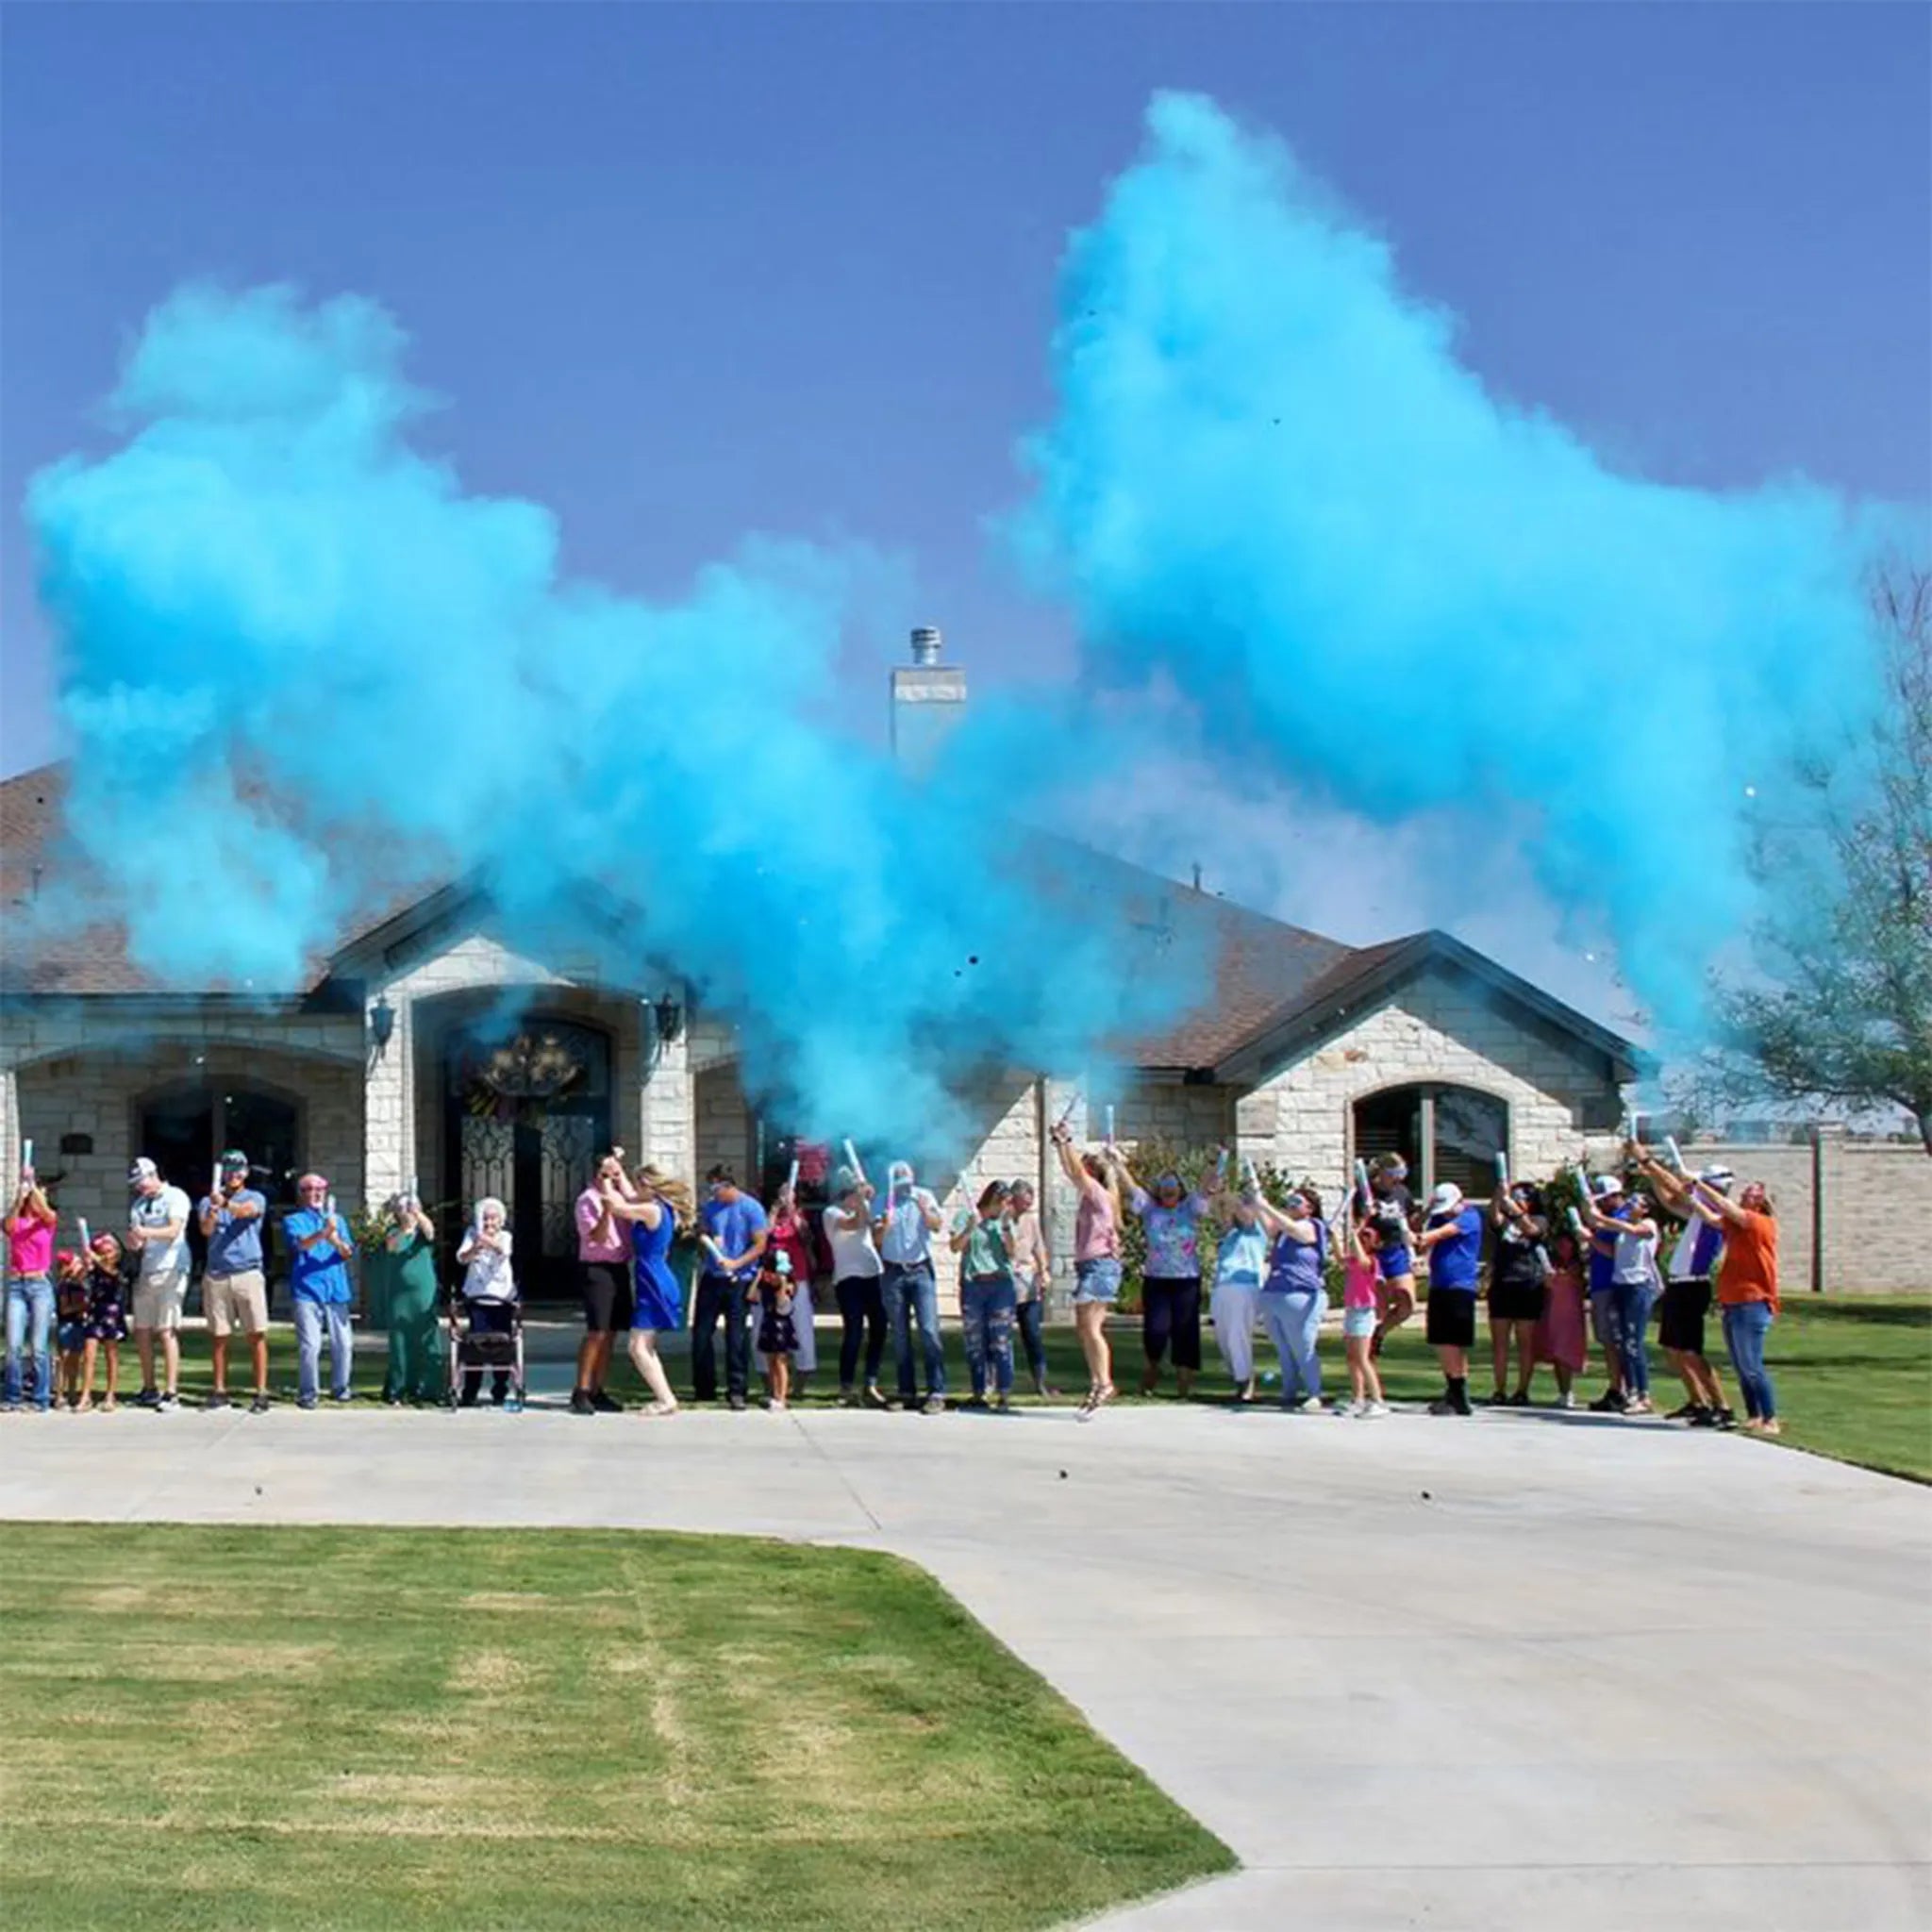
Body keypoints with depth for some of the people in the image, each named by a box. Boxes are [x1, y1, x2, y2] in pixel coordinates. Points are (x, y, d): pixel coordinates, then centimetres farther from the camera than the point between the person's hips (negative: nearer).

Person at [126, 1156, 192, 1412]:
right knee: (142, 1332, 7)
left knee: (167, 1332, -11)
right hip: (145, 1273, 7)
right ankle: (149, 1389, 16)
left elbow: (174, 1230, -17)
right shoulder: (139, 1204, 17)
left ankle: (171, 1392, -12)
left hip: (170, 1271, -7)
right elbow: (135, 1241, 12)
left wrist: (148, 1232, -34)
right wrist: (134, 1240, -12)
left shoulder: (175, 1197, -3)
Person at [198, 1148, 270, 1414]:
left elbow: (246, 1211, -18)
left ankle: (261, 1392, -5)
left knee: (256, 1335, -5)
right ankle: (220, 1391, 14)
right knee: (218, 1336, 6)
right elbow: (205, 1230, -7)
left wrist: (226, 1204, -39)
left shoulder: (255, 1199, 6)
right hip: (216, 1275, 2)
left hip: (248, 1272, -2)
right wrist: (212, 1213, -30)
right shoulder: (208, 1201, 11)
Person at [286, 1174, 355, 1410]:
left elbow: (348, 1252, 5)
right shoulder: (293, 1220, 7)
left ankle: (340, 1388, 18)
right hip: (306, 1291, -4)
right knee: (309, 1345, -10)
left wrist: (337, 1242, -19)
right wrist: (322, 1233, -33)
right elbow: (300, 1244, -14)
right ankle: (307, 1393, -1)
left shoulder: (336, 1220, 18)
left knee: (343, 1345, 3)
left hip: (336, 1291, 4)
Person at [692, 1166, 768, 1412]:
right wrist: (705, 1241, -7)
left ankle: (736, 1390, 4)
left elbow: (760, 1245, -7)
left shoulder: (751, 1208, -6)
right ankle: (704, 1389, 14)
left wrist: (736, 1263, -19)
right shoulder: (709, 1207, 7)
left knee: (736, 1336, -2)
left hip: (739, 1281, -4)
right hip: (712, 1278, 4)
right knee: (701, 1333, 3)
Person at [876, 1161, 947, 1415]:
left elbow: (937, 1225, -6)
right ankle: (907, 1393, 10)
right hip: (893, 1272, 2)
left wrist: (925, 1210, -26)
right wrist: (884, 1225, -21)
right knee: (900, 1335, 4)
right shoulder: (885, 1202, 7)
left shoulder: (924, 1196, 7)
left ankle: (936, 1393, -15)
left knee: (929, 1330, -12)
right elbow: (877, 1239, 0)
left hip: (921, 1270, -2)